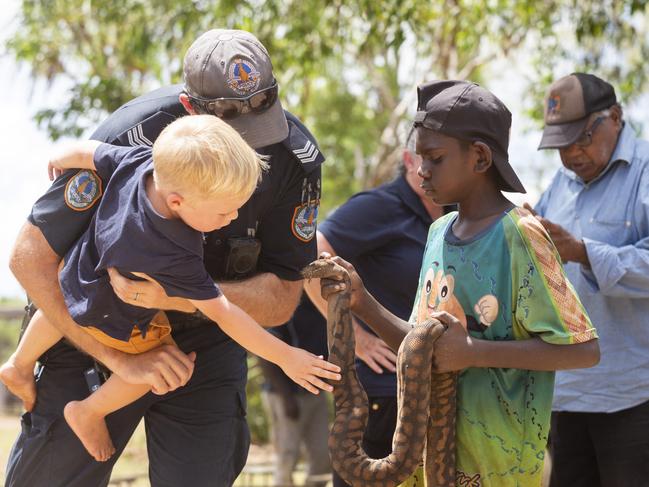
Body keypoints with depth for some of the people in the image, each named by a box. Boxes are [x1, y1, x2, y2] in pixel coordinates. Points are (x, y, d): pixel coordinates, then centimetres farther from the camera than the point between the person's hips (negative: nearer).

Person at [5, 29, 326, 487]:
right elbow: (30, 258, -23)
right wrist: (121, 359, -28)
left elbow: (281, 300, -16)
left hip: (207, 342, 2)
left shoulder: (295, 155, -19)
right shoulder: (133, 136, -28)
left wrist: (176, 295, -35)